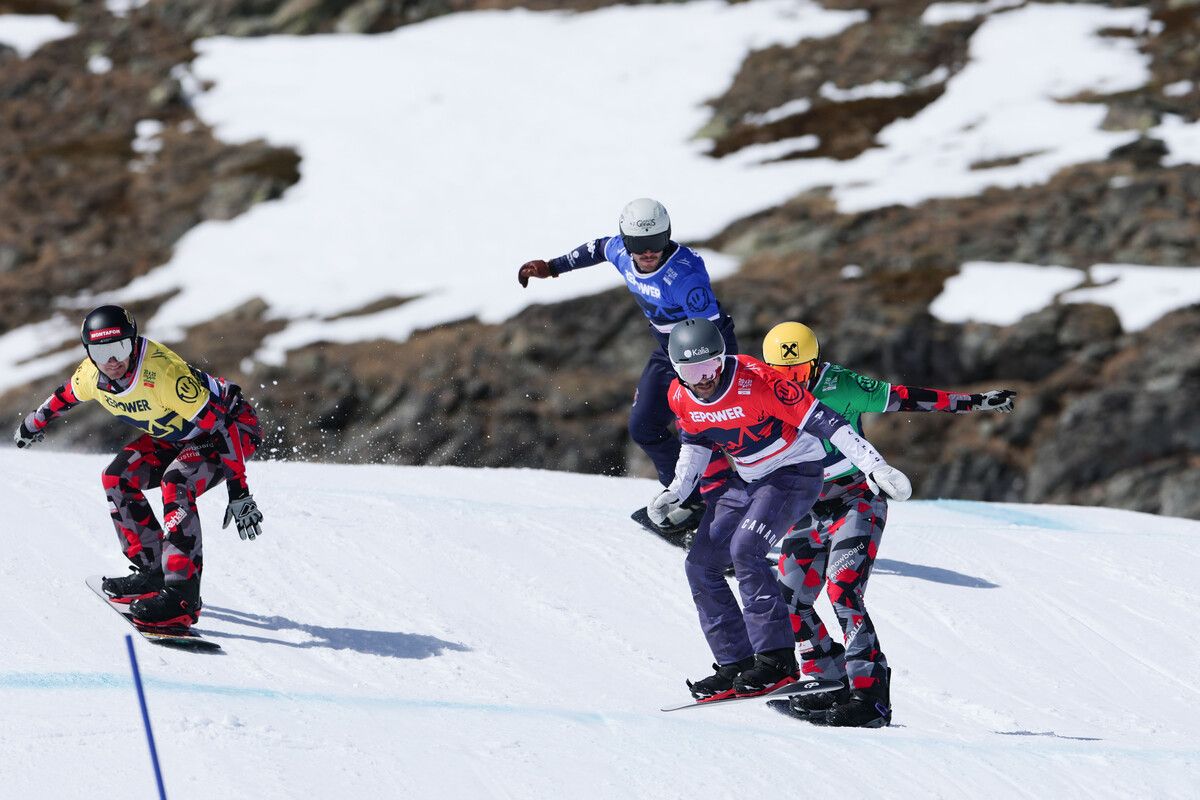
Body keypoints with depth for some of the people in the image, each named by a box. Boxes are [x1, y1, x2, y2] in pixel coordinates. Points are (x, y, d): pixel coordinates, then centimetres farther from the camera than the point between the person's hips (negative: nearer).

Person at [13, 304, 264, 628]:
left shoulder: (164, 374, -37)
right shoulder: (91, 375, -14)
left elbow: (220, 428, -35)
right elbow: (66, 394, 13)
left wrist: (240, 495, -38)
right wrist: (37, 421, 31)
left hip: (234, 424, -8)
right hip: (176, 436, 8)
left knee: (176, 484, -30)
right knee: (119, 478, -6)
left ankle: (183, 594, -32)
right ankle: (153, 573, 3)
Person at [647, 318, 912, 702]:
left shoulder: (755, 381, -28)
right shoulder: (680, 397, -8)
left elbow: (821, 421, -27)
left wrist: (876, 467, -30)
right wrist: (675, 491, -2)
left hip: (795, 473, -7)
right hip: (745, 480, 7)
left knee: (745, 548, -28)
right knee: (700, 565, -2)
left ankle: (777, 659, -24)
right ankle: (735, 664, 5)